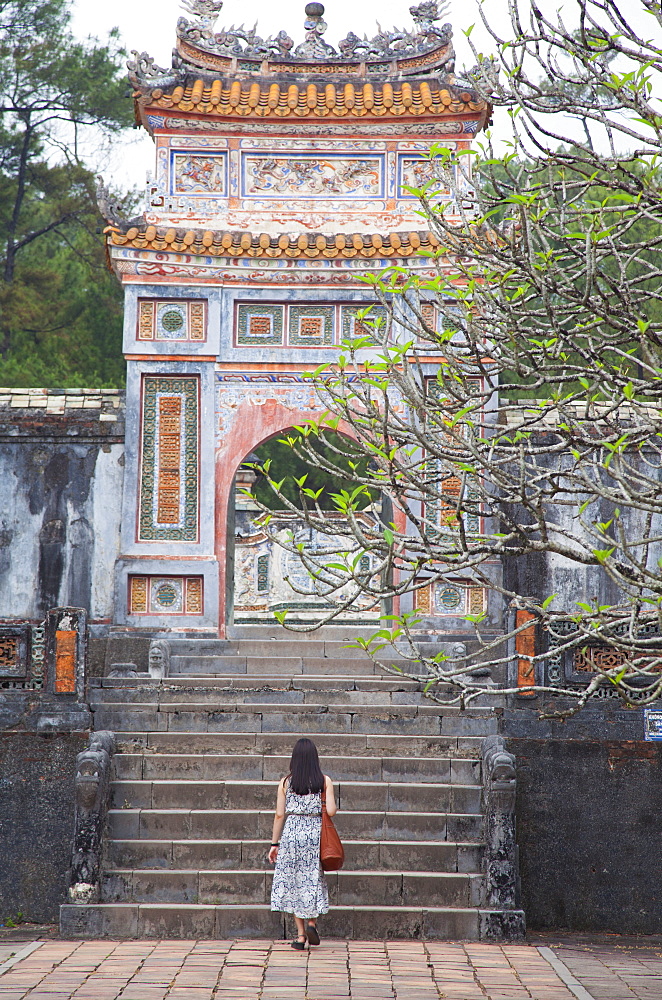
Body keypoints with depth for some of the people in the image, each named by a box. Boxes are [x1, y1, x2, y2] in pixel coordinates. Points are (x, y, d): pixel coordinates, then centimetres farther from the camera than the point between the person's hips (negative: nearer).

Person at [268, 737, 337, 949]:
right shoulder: (324, 781, -3)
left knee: (293, 879, 7)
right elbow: (331, 811, -8)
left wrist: (274, 843, 5)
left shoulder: (286, 782, -1)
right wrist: (332, 807, 15)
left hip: (291, 832, 0)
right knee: (314, 879, 16)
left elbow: (279, 814, -1)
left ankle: (300, 934, 6)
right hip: (316, 831, 0)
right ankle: (312, 923, 1)